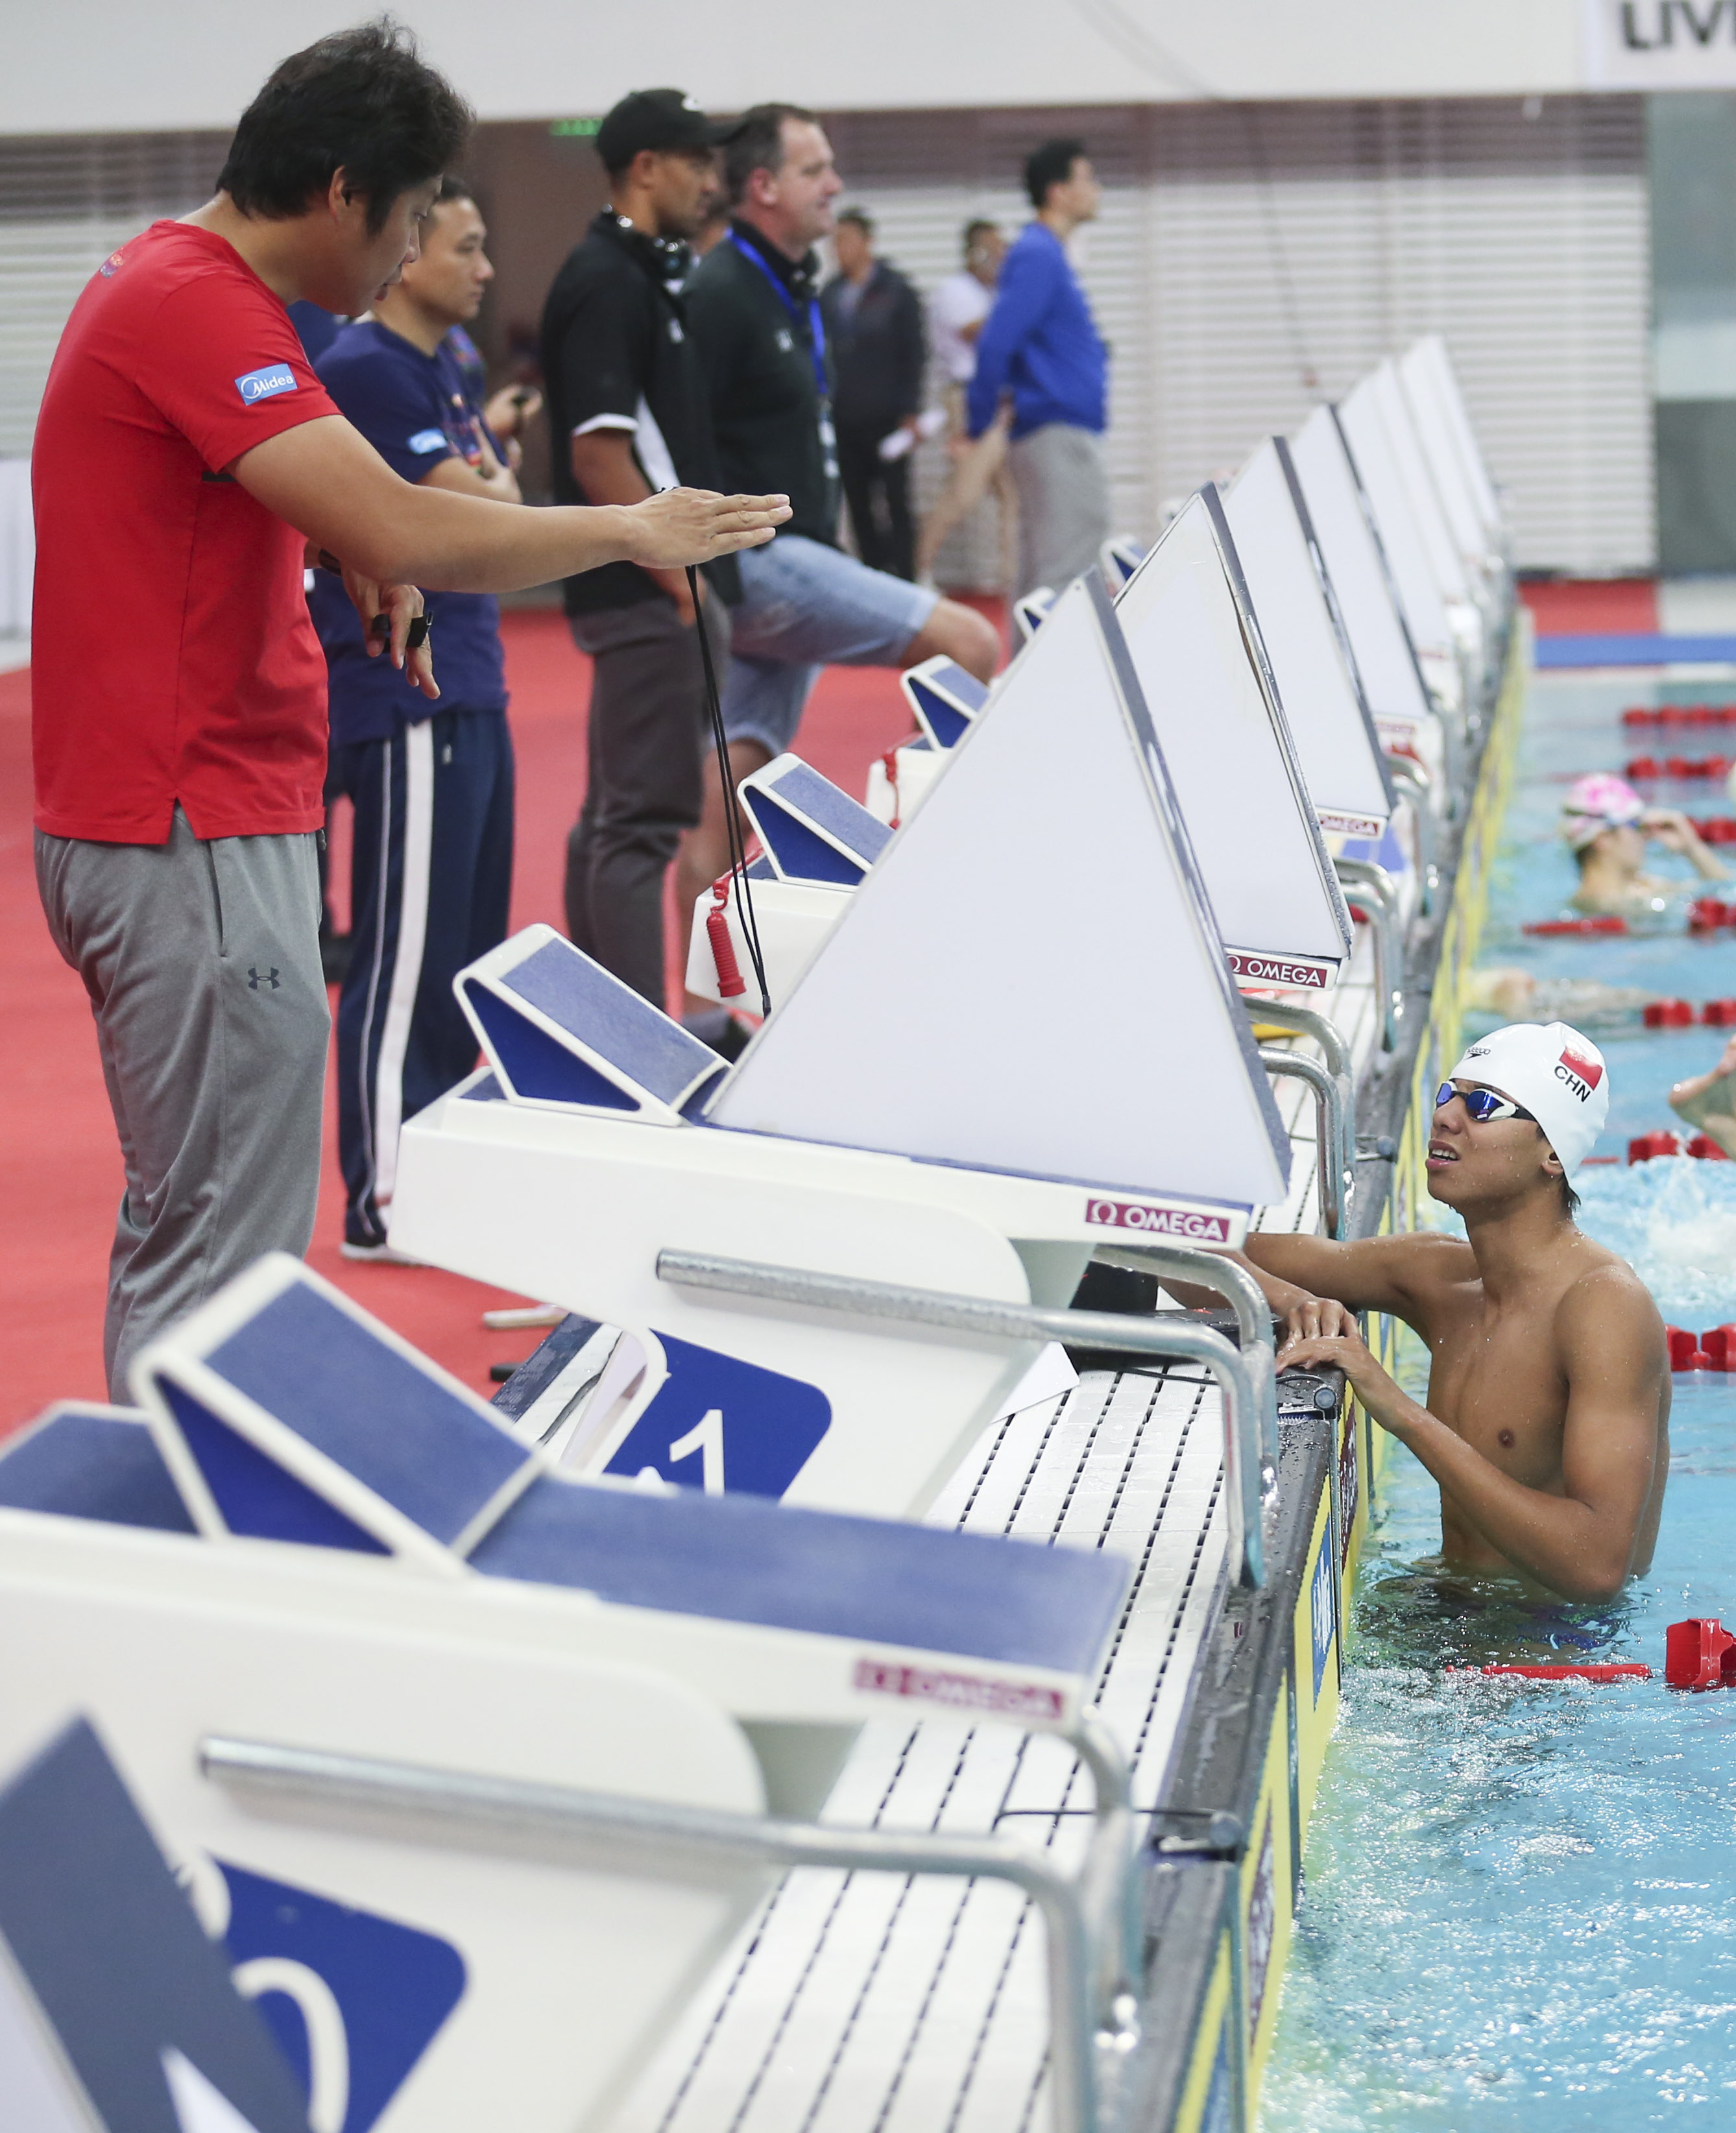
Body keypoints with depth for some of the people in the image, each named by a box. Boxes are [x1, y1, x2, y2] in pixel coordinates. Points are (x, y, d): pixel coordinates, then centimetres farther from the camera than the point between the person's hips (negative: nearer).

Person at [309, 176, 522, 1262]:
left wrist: (485, 480, -4)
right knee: (407, 949, -7)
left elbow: (502, 508, 16)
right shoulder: (362, 369, -14)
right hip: (404, 696, -9)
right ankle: (385, 1200, -2)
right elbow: (478, 515, -17)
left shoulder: (451, 367, 16)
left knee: (467, 941, 14)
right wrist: (490, 477, 4)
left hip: (468, 690, 9)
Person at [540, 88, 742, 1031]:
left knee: (618, 811, 14)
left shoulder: (646, 274, 15)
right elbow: (599, 456, -20)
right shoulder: (604, 283, -14)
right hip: (645, 593, -10)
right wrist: (681, 581, -18)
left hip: (657, 589, 10)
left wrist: (701, 576, 19)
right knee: (643, 815, -9)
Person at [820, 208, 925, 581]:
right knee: (859, 506, 6)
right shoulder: (829, 295, 9)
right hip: (844, 420, 4)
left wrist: (910, 413, -8)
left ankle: (904, 578, 3)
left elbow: (914, 355, -3)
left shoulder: (897, 292, -2)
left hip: (886, 420, -4)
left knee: (896, 505, 0)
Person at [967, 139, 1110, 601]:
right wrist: (977, 428, -15)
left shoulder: (1044, 254, 18)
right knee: (1066, 579, -12)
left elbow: (997, 342, 24)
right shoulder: (1038, 256, -13)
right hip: (1059, 436, -10)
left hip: (1057, 436, 10)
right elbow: (994, 342, -21)